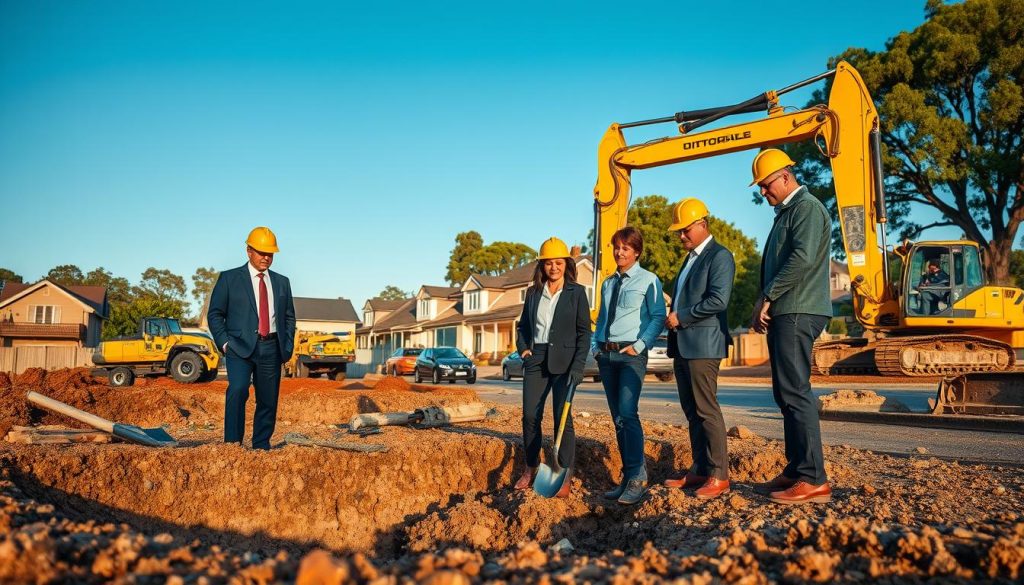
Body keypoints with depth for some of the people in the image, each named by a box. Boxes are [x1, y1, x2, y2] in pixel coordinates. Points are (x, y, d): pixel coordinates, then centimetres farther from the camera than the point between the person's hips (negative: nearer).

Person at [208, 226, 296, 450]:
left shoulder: (282, 282, 16)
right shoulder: (229, 278, 6)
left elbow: (289, 317, 20)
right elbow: (215, 314, 5)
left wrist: (287, 346, 8)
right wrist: (224, 342, -7)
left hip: (271, 348, 4)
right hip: (240, 347, -3)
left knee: (268, 400, 5)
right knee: (238, 389, -24)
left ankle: (261, 446, 16)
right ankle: (232, 442, -17)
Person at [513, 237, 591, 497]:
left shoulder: (577, 292, 0)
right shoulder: (533, 292, 11)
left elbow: (584, 332, -2)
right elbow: (523, 325, 20)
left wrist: (578, 366, -11)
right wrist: (522, 347, 2)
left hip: (563, 361, -4)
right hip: (536, 359, 4)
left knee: (562, 417, -3)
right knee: (530, 415, 3)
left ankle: (564, 477, 4)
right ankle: (530, 469, 18)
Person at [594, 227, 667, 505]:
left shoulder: (648, 280, 0)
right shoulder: (607, 283, 17)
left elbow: (658, 317, -6)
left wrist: (639, 345, -13)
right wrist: (597, 346, 9)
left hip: (631, 354, -6)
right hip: (606, 354, 6)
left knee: (627, 414, -17)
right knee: (617, 417, 7)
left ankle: (637, 478, -11)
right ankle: (627, 477, 14)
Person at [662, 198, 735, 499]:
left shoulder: (719, 256, -7)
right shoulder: (690, 258, 22)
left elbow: (718, 300, -19)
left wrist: (681, 317, -13)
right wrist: (673, 320, 9)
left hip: (702, 345, -9)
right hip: (682, 345, 9)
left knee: (706, 410, -7)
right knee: (691, 411, 11)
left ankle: (719, 476, 0)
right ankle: (699, 470, 17)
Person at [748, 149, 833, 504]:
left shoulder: (807, 207, -7)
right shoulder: (785, 213, 23)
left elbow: (803, 258, -21)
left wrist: (767, 297, -14)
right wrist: (764, 306, 11)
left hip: (798, 313, -10)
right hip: (783, 314, 10)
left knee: (795, 392, -12)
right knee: (786, 394, 10)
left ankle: (814, 480, -10)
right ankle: (795, 472, 15)